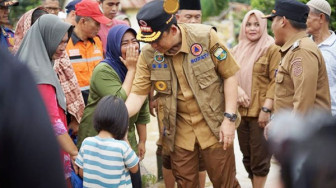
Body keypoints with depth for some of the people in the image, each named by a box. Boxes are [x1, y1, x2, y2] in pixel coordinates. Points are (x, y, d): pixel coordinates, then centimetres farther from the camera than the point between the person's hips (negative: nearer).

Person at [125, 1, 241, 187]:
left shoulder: (205, 36, -16)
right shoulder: (148, 54, -9)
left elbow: (229, 76, -9)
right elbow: (138, 94, -6)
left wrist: (229, 118, -13)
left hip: (214, 123, -2)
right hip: (180, 129, 3)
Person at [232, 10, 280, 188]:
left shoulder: (272, 49, -6)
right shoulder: (237, 50, 12)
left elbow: (275, 81, -11)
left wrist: (266, 109, -17)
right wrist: (237, 90, -10)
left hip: (260, 112, -6)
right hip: (241, 111, 6)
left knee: (259, 157, 0)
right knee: (247, 156, 13)